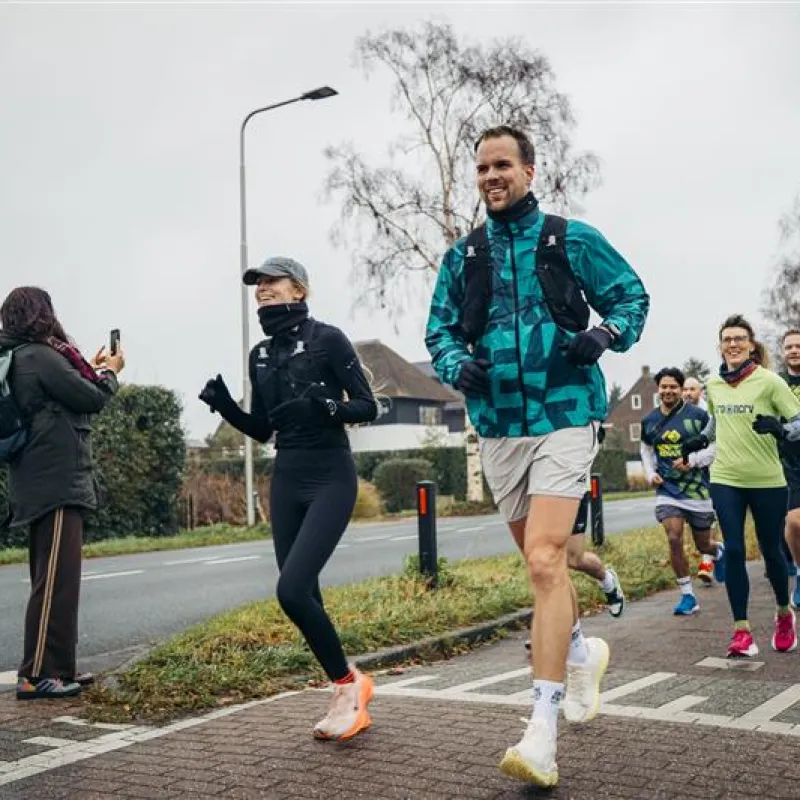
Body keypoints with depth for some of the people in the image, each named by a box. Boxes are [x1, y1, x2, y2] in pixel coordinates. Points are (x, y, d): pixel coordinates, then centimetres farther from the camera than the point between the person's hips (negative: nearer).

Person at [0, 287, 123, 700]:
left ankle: (57, 668, 20)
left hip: (42, 482, 10)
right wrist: (109, 372, 9)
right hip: (58, 482, -10)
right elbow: (92, 399, -9)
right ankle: (36, 676, -9)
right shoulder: (40, 355, -13)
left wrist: (90, 370, 21)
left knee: (53, 579, 14)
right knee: (56, 580, -9)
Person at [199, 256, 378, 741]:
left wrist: (326, 407, -26)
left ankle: (349, 683, 4)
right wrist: (223, 404, 1)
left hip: (331, 479, -7)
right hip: (286, 482, 7)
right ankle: (348, 700, 20)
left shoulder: (327, 339, -6)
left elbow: (368, 407, -8)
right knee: (303, 595, 5)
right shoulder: (261, 355, 12)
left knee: (292, 590, -18)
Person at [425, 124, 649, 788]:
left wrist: (605, 336, -13)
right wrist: (458, 365, -8)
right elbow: (439, 330, 13)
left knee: (544, 562, -17)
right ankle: (582, 652, 44)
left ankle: (543, 734, -16)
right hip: (498, 427, 5)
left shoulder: (572, 240, 1)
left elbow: (632, 295, 8)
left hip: (563, 418, -4)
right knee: (543, 562, 16)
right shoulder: (462, 257, 10)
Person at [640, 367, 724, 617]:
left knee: (703, 545, 10)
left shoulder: (697, 415, -8)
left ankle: (718, 552, 50)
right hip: (667, 490, 2)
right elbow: (645, 449, 20)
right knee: (674, 539, -14)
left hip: (698, 490, -2)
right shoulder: (649, 421, 4)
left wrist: (692, 460, -20)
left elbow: (716, 446, -7)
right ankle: (687, 596, -1)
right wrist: (650, 473, 5)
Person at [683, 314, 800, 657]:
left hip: (767, 481, -3)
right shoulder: (713, 384, 6)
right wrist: (701, 439, 13)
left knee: (771, 551, 10)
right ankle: (742, 631, 0)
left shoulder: (769, 381, -8)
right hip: (725, 480, 3)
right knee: (734, 552, -4)